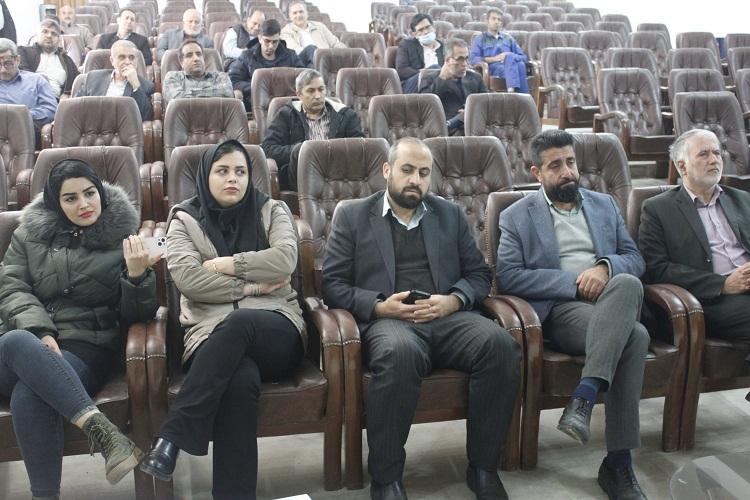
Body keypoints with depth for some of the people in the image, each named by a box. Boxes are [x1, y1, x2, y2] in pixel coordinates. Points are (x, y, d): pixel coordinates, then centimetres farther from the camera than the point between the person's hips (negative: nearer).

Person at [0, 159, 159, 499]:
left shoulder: (122, 238, 9)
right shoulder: (29, 234, 17)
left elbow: (136, 315, 4)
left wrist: (138, 275, -19)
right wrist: (40, 332, -14)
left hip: (86, 347, -2)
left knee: (29, 397, -36)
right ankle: (100, 429, -45)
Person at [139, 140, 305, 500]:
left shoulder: (272, 211, 14)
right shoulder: (185, 219, 12)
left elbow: (285, 259, -6)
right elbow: (187, 278, -5)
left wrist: (227, 264, -5)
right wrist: (251, 285, -6)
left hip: (275, 329, 1)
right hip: (212, 332, 0)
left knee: (238, 323, -38)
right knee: (241, 379, -37)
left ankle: (170, 438, -33)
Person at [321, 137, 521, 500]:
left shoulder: (451, 214, 21)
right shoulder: (352, 216, 13)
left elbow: (479, 275, 16)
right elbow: (332, 283, 5)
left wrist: (452, 300, -7)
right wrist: (378, 306, -12)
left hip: (449, 316, 3)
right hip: (388, 320, -3)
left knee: (500, 344, -29)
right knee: (400, 353, -39)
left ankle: (483, 467, -12)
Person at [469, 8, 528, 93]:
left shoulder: (508, 38, 30)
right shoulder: (480, 39, 20)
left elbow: (524, 57, 20)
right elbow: (473, 59, 2)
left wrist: (510, 57, -3)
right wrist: (494, 59, -10)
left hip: (512, 66, 3)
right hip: (493, 67, -3)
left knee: (520, 63, -34)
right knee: (511, 56, -35)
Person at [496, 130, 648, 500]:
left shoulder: (604, 204, 22)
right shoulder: (516, 217, 9)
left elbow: (635, 259, 16)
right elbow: (508, 277, -4)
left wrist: (606, 266, -9)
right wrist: (574, 282, -10)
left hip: (615, 304, 4)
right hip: (560, 310, -4)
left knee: (626, 284, -34)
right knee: (634, 336, -33)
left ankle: (583, 397, -33)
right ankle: (618, 463, -26)